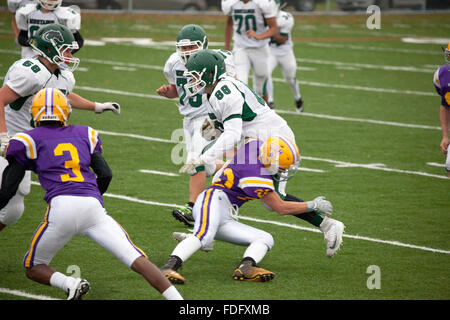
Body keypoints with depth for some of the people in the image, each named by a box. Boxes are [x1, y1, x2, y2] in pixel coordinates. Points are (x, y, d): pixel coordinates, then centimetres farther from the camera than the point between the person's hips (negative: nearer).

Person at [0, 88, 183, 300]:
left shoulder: (29, 140, 13)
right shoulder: (84, 135, 23)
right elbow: (106, 174, 17)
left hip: (61, 206, -3)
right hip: (93, 206, 3)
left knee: (33, 268, 15)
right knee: (137, 260, -1)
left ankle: (70, 285, -13)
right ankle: (177, 299, -18)